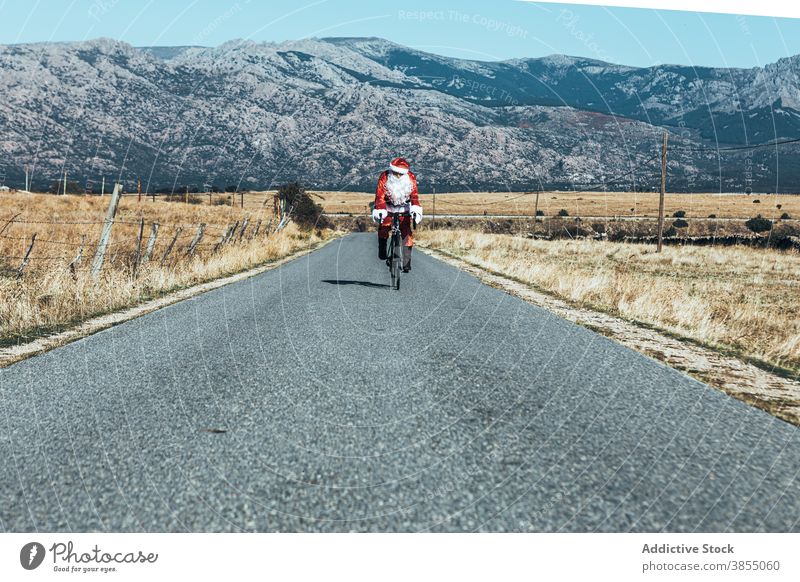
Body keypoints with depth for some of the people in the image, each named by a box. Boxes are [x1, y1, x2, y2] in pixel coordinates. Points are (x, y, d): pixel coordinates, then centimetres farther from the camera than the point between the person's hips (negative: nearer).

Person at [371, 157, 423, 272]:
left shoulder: (411, 178, -18)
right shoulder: (385, 177, -22)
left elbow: (414, 195, -25)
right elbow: (380, 195, -27)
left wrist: (415, 209, -42)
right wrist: (380, 211, -42)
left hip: (404, 208, 0)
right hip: (388, 208, 0)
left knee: (406, 233, -10)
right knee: (383, 227, -17)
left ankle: (406, 262, -6)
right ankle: (382, 252, 9)